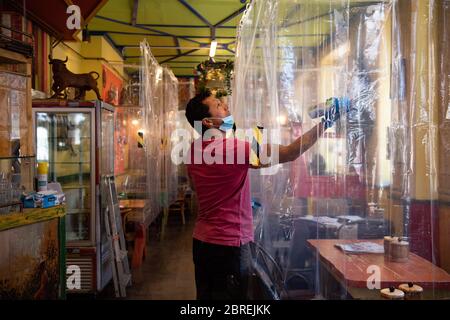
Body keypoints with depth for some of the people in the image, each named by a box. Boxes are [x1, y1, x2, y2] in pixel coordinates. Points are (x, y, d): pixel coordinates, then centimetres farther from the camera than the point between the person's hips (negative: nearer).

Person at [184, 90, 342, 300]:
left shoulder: (194, 150, 3)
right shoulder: (234, 148, -22)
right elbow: (291, 153, -22)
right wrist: (325, 123, -12)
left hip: (201, 241, 8)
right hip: (229, 244, -8)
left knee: (206, 295, 18)